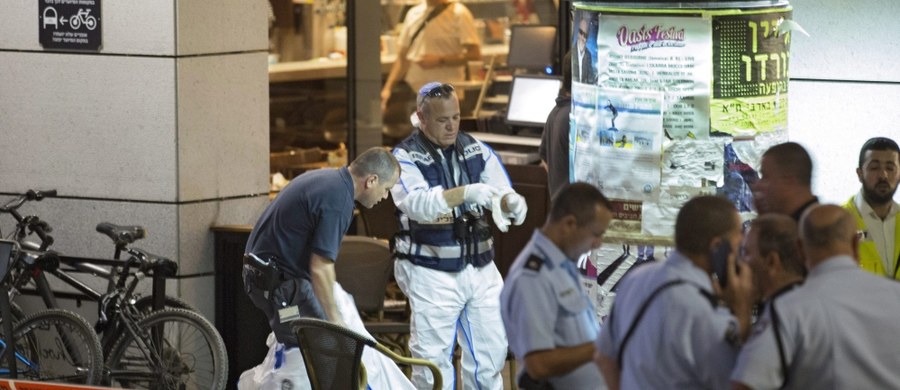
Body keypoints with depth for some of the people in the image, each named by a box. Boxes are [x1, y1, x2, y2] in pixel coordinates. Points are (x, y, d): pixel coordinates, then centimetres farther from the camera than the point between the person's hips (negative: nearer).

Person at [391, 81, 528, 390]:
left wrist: (512, 203, -22)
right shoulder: (406, 157, -7)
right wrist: (467, 192, -37)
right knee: (433, 358, -2)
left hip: (480, 268, 5)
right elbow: (418, 203, -24)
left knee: (490, 349, 10)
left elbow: (502, 192, 3)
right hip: (431, 272, -5)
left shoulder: (476, 150, 7)